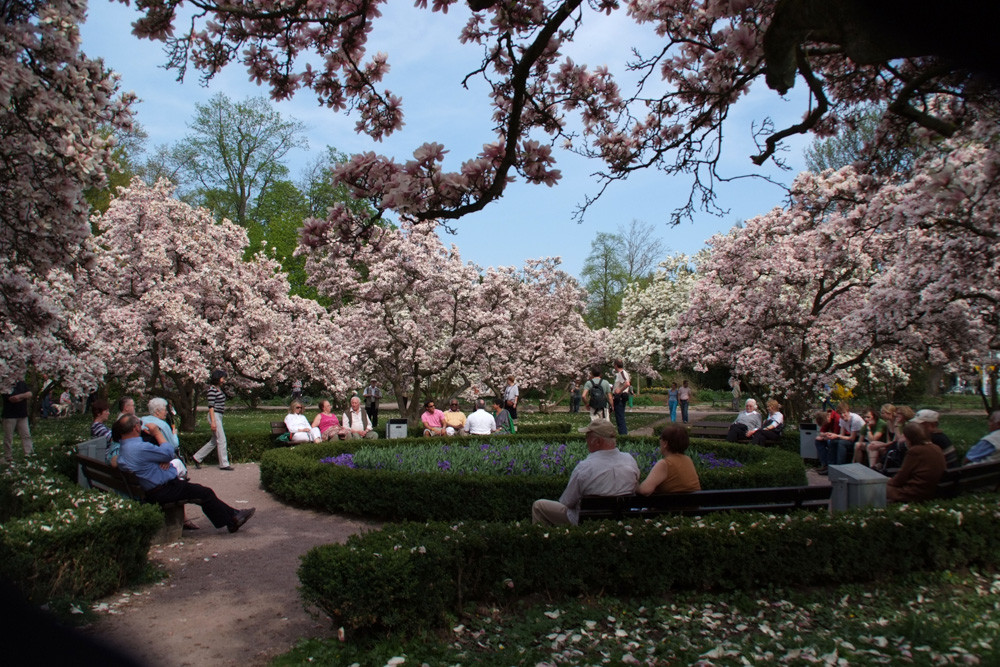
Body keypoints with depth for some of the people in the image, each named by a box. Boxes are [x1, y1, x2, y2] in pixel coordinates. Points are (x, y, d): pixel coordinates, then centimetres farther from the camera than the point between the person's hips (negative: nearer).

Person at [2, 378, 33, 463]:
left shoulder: (22, 384, 9)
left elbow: (30, 394, -1)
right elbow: (11, 399, -15)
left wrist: (19, 396, -16)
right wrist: (24, 396, -10)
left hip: (22, 415, 4)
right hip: (9, 415, -4)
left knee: (26, 435, 2)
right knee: (8, 437, 2)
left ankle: (28, 454, 5)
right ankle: (8, 457, 9)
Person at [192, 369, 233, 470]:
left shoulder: (219, 389, 14)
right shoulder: (212, 389, -13)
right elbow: (211, 406, -17)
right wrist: (213, 421, -20)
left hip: (219, 416, 10)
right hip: (214, 416, -9)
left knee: (214, 441, 14)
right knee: (221, 440, -5)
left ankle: (197, 457, 23)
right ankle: (224, 464, 1)